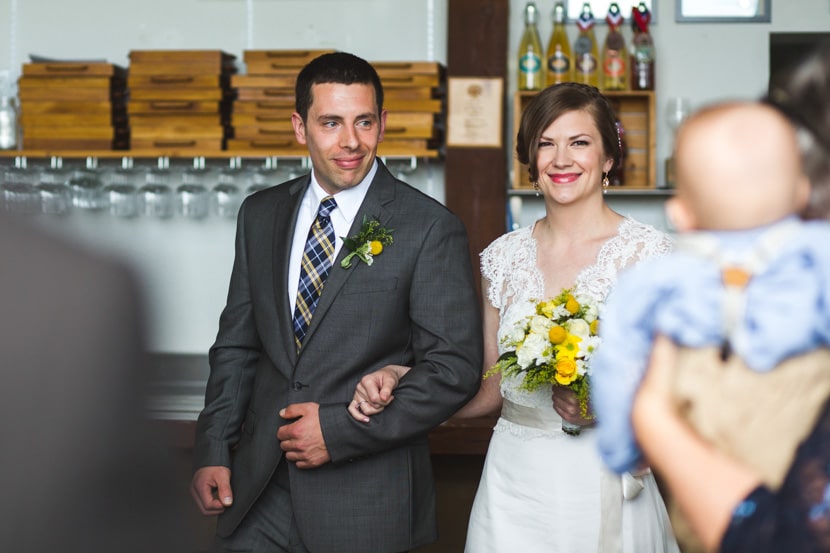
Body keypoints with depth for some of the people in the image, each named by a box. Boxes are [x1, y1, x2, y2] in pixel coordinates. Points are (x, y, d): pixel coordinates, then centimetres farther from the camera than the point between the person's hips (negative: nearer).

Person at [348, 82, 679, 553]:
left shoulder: (649, 253, -7)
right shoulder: (505, 256, 6)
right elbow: (490, 390, 11)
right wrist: (401, 382, -2)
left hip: (601, 487, -3)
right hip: (513, 484, 4)